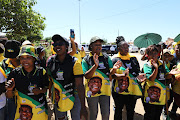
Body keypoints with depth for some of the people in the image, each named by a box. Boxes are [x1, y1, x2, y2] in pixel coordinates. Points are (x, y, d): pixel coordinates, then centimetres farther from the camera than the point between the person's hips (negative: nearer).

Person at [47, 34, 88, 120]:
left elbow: (79, 85, -24)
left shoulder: (74, 62, -20)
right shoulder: (50, 61, -7)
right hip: (58, 97, 4)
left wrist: (83, 107, -26)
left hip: (73, 96, -3)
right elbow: (50, 80, 6)